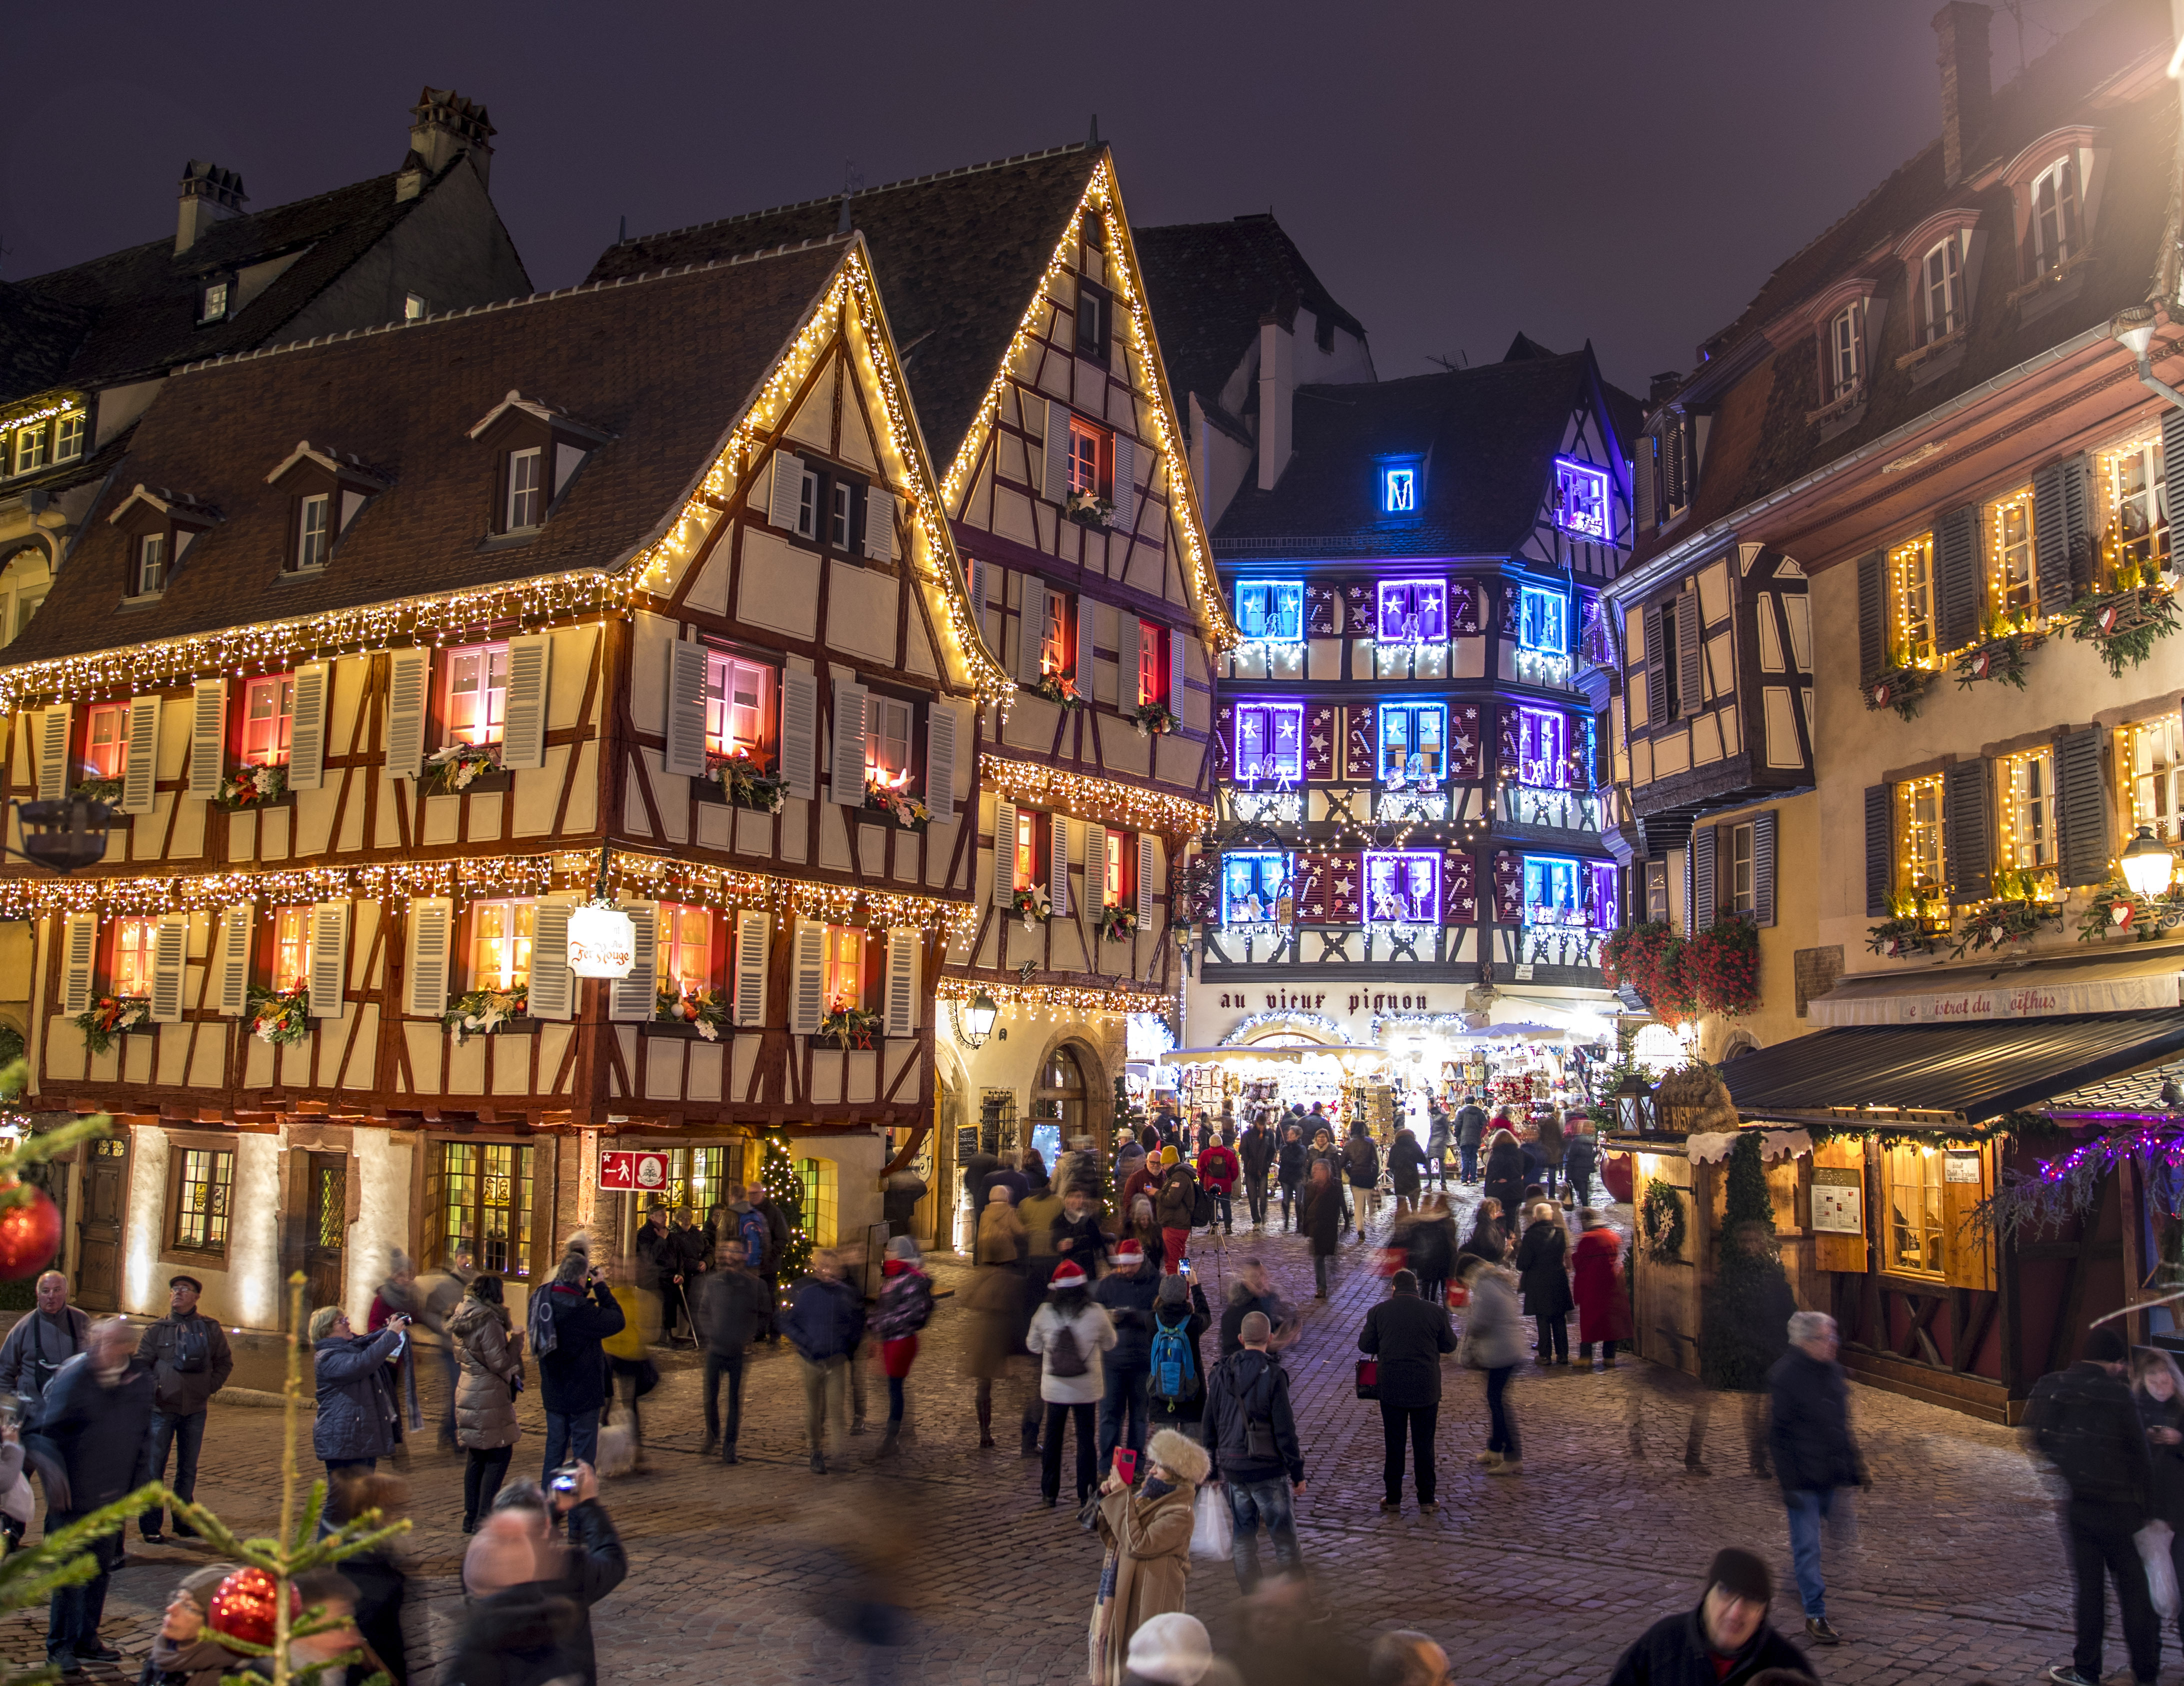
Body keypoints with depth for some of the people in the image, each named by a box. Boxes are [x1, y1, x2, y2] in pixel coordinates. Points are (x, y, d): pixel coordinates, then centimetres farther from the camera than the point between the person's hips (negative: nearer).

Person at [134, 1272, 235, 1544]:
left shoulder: (210, 1328, 6)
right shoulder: (158, 1329, 2)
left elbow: (225, 1362, 14)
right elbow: (140, 1363, 3)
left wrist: (211, 1386, 3)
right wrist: (151, 1389, -9)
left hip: (195, 1409, 2)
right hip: (162, 1409, -2)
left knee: (189, 1469, 11)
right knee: (154, 1468, -1)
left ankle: (184, 1522, 21)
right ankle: (151, 1526, 6)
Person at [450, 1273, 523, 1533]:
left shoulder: (464, 1321, 10)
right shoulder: (489, 1322, -18)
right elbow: (500, 1364, -18)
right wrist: (516, 1342, -5)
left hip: (468, 1392, 9)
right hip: (488, 1398, -9)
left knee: (476, 1457, 15)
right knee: (499, 1455, -1)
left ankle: (471, 1518, 20)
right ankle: (484, 1520, -3)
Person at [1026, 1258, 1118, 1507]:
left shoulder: (1045, 1313, -11)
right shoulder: (1096, 1313, -13)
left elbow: (1033, 1345, 4)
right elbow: (1110, 1344, 4)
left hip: (1054, 1387, 1)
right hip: (1087, 1388, -1)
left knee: (1052, 1436, 15)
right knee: (1086, 1435, 12)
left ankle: (1049, 1493, 20)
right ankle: (1086, 1493, 16)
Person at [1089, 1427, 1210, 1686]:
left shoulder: (1179, 1514, -20)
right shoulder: (1147, 1496, 4)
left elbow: (1137, 1544, -28)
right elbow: (1110, 1537, 8)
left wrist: (1122, 1498, -23)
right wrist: (1109, 1499, -7)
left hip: (1149, 1600, -8)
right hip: (1124, 1592, 8)